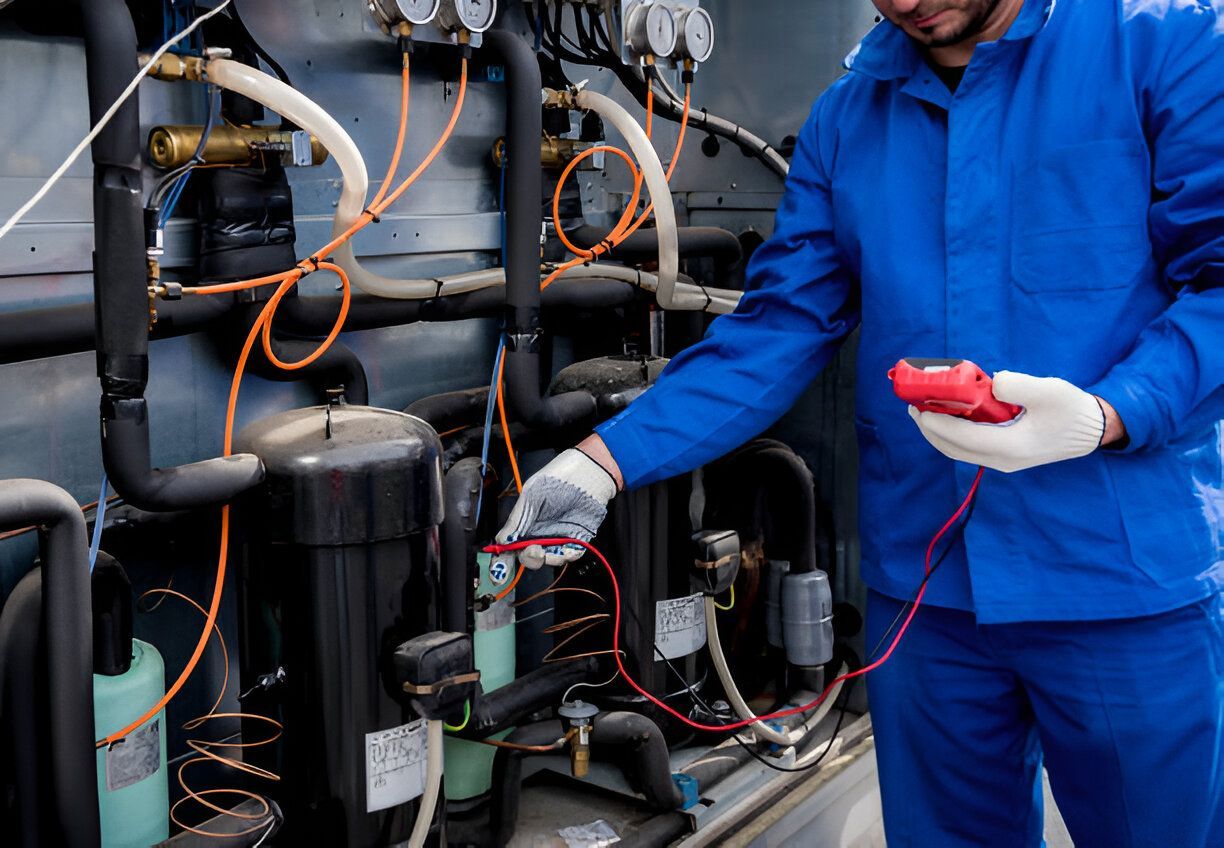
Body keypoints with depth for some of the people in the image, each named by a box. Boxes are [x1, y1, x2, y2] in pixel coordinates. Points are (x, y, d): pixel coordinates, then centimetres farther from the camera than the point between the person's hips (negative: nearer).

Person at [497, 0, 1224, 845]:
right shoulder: (847, 118, 7)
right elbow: (778, 328, 3)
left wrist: (1105, 418, -27)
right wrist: (604, 463, -7)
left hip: (1131, 588, -3)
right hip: (922, 582, 3)